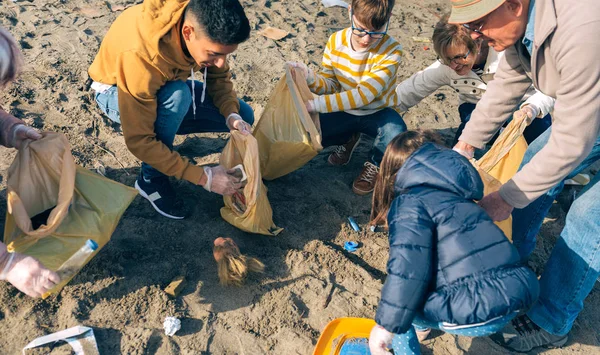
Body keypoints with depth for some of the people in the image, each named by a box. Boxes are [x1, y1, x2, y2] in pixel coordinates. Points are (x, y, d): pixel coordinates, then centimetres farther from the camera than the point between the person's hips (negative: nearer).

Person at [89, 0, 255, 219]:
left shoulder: (204, 25, -25)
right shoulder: (142, 56, -41)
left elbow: (219, 77, -8)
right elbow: (139, 140, -37)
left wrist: (232, 116, -28)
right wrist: (203, 177, -38)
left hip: (165, 87, 6)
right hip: (115, 92, -5)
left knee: (244, 117, -5)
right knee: (177, 95, -39)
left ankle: (164, 126, 9)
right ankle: (152, 179, -17)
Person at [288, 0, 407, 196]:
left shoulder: (391, 50, -26)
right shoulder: (336, 41, -14)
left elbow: (364, 94, -34)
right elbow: (331, 84, -6)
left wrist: (317, 104, -41)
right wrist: (312, 79, -31)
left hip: (376, 112, -3)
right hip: (343, 111, 4)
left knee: (396, 135, -36)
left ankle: (375, 164, 2)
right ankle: (348, 140, 15)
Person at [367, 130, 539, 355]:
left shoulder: (410, 202, -4)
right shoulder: (452, 195, 21)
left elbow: (408, 266, -19)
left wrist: (386, 326, -15)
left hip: (480, 312, -8)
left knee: (398, 303, 10)